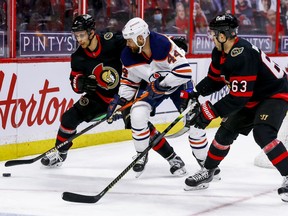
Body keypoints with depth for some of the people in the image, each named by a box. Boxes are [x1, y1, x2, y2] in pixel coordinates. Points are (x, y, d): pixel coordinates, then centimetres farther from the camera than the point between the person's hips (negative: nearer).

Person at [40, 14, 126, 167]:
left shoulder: (112, 42, -22)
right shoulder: (78, 57, -9)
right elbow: (75, 83, -2)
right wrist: (81, 83, -25)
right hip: (99, 96, 4)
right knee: (70, 118, -4)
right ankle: (60, 153, 17)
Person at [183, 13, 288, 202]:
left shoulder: (242, 56, -34)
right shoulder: (221, 52, -4)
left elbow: (238, 98, -33)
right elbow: (214, 80, 11)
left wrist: (210, 111, -29)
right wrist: (195, 93, -6)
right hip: (252, 98, 10)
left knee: (263, 134, -29)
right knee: (226, 131, 11)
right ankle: (208, 172, 27)